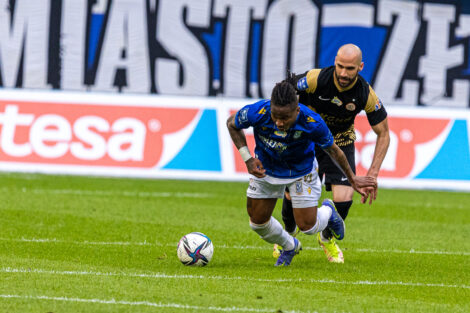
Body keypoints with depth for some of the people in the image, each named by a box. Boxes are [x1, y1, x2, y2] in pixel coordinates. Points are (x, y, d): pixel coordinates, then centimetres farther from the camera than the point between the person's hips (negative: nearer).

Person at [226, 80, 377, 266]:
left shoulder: (312, 123, -35)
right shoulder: (257, 113, -35)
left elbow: (332, 150, -14)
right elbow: (232, 124, -11)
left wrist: (352, 179, -1)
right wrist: (247, 158, -19)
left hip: (301, 171, -2)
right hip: (265, 168, 2)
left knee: (308, 226, 1)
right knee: (258, 222, 6)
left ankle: (327, 212, 40)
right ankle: (290, 247, 39)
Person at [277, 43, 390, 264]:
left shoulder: (366, 94, -23)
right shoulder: (316, 79, -29)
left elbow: (383, 132, -11)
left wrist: (373, 172, -18)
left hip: (341, 142, 1)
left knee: (344, 199, -14)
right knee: (293, 195, -5)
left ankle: (327, 238, 20)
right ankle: (289, 233, 31)